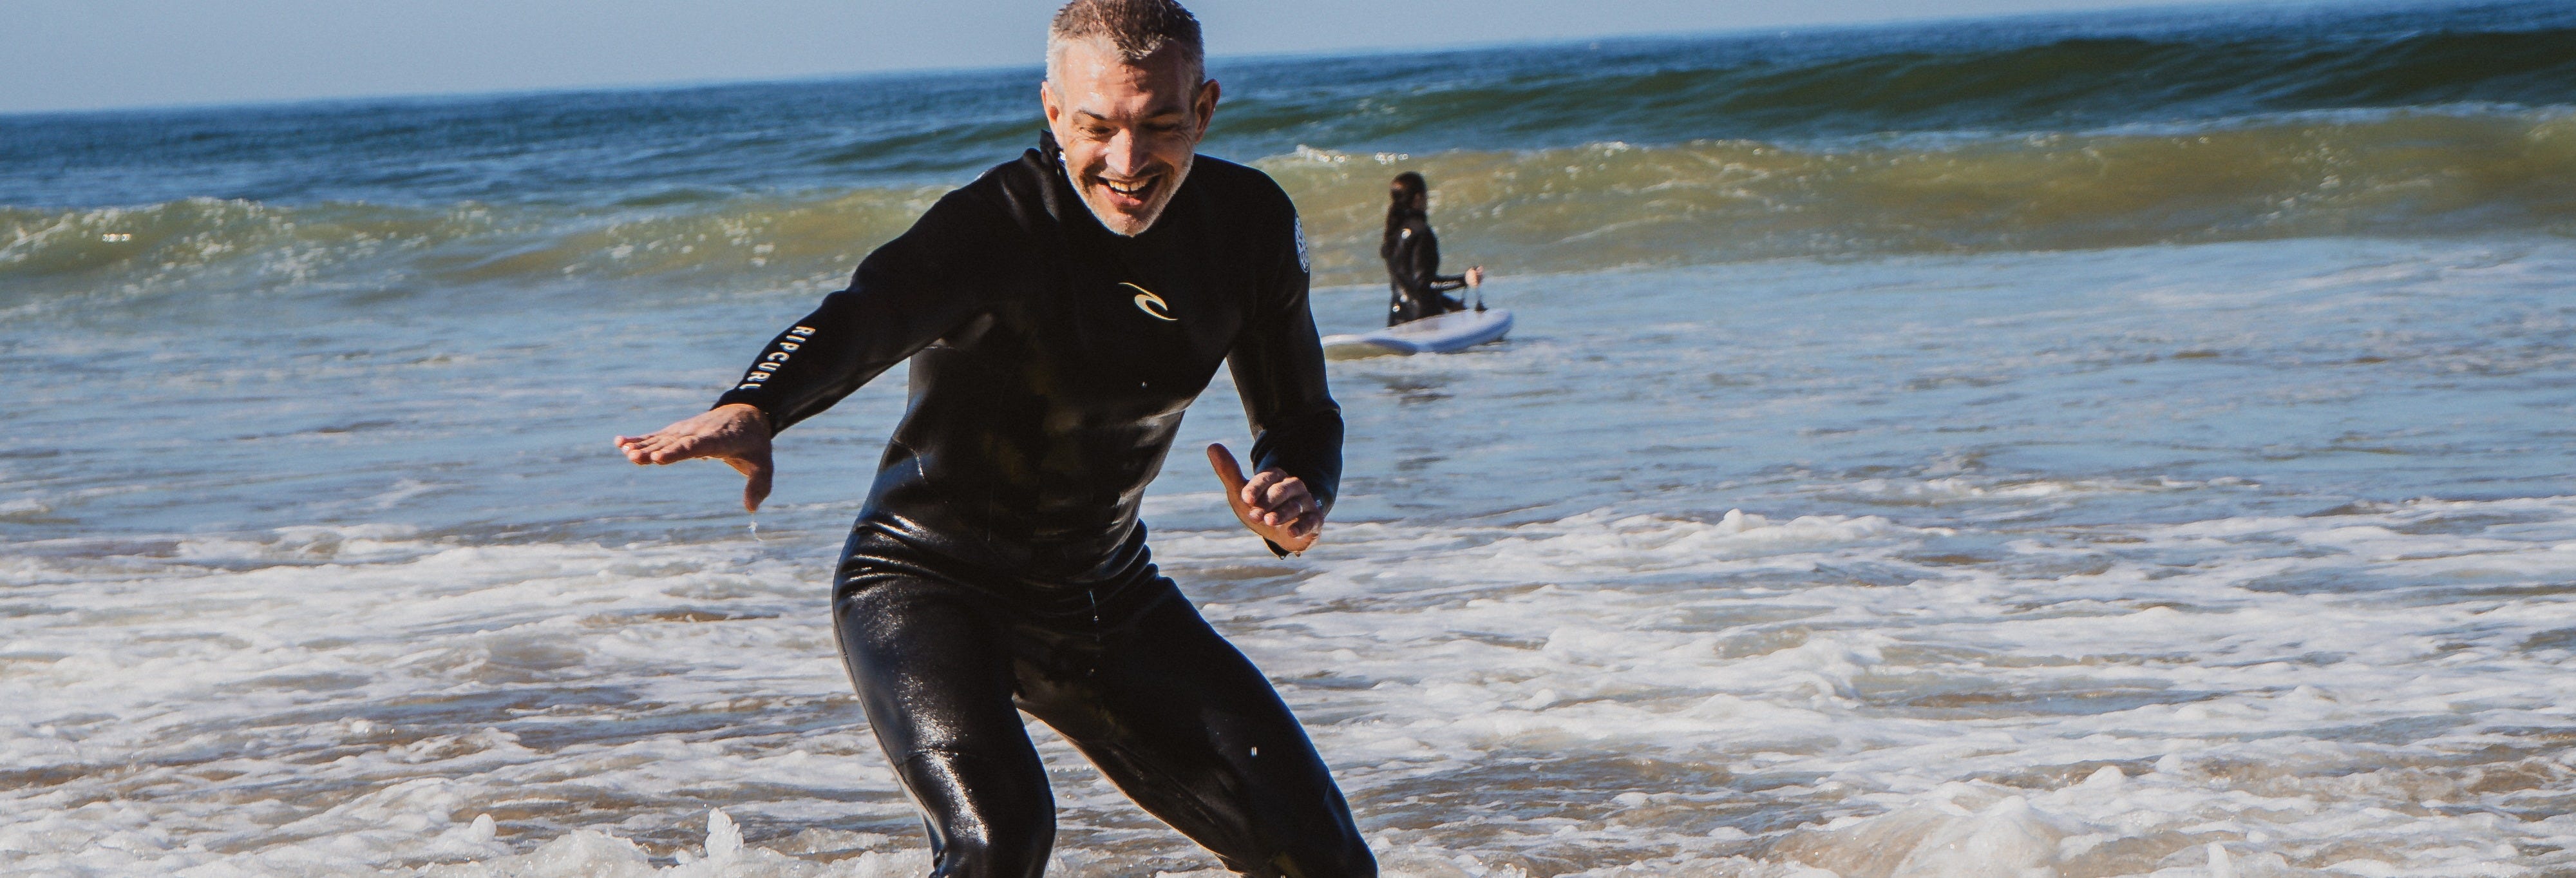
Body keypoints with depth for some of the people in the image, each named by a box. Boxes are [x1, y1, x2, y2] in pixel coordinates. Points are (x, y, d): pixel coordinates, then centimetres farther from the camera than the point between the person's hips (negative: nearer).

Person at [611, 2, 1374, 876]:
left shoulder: (1250, 222, -7)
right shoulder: (998, 224, -26)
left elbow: (1300, 417, 6)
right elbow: (866, 314, -46)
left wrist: (1296, 494, -19)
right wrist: (751, 411, -69)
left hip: (1110, 598, 6)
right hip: (928, 586, -6)